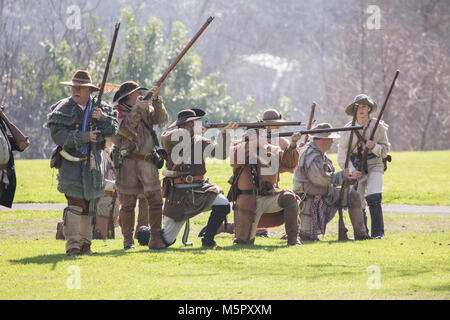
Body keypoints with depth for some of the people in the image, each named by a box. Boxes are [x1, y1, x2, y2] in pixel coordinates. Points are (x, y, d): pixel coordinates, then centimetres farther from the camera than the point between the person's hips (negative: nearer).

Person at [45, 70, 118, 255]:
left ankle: (85, 243, 19)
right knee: (75, 203, -12)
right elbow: (57, 135, -13)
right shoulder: (63, 109, -2)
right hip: (71, 162, -4)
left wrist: (102, 119, -15)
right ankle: (72, 245, -8)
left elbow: (113, 131, 4)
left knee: (91, 204, 8)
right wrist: (83, 137, -19)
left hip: (93, 162, 4)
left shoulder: (100, 108, 9)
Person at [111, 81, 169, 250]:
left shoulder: (147, 110, 16)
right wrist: (137, 109, -17)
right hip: (128, 161, -4)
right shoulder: (117, 112, 3)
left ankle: (156, 239, 4)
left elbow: (163, 120, 1)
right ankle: (128, 241, 6)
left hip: (148, 162, 4)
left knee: (155, 200, -1)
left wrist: (156, 100, -8)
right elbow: (125, 129, -14)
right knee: (128, 203, -2)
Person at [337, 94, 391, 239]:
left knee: (373, 199, -18)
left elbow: (385, 149, 0)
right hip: (357, 168, 2)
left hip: (374, 167, -2)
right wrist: (351, 170, -8)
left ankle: (378, 232, -12)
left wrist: (374, 146, -21)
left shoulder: (377, 126, -3)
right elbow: (342, 153, 3)